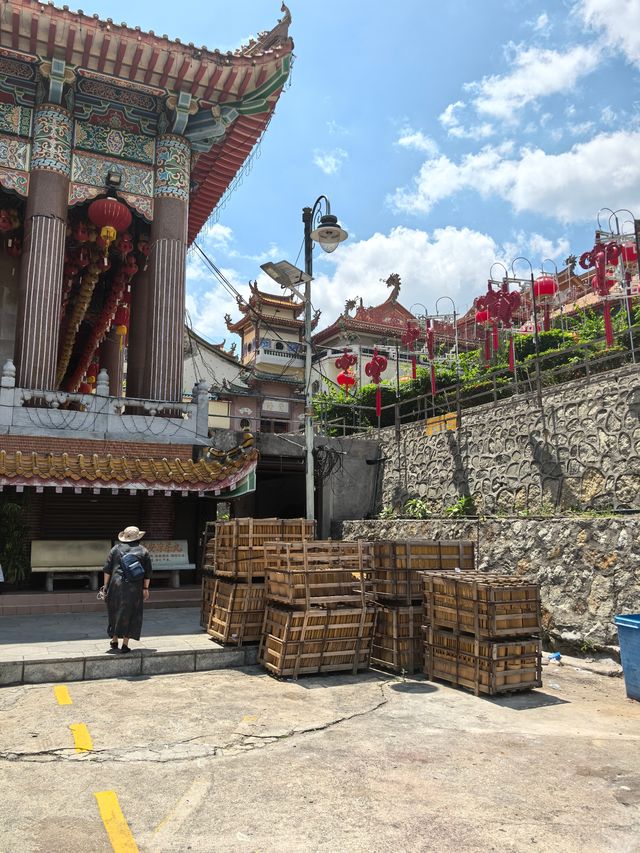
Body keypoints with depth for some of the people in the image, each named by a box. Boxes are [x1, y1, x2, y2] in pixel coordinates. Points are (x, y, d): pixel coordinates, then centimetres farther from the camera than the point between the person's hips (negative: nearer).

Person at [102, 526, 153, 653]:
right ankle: (125, 644, 4)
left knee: (115, 613, 17)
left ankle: (114, 641, 26)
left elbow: (107, 569, 3)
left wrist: (106, 585, 7)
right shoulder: (143, 551, 5)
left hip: (116, 585, 2)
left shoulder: (116, 548, 6)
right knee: (131, 615, 7)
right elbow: (148, 572, 2)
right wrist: (145, 589, 7)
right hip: (134, 589, -1)